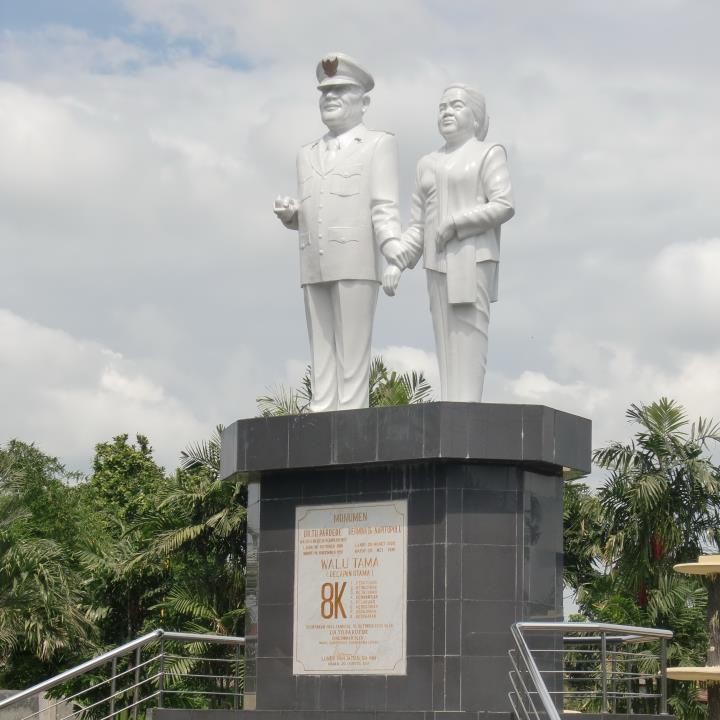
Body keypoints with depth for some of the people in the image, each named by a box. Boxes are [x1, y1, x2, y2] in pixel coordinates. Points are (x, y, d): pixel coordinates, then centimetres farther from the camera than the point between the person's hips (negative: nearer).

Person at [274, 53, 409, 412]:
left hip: (356, 262, -6)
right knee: (322, 354, 1)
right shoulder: (308, 154, 22)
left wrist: (390, 242, -26)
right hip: (315, 267, 6)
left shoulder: (379, 144, 5)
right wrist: (288, 213, -1)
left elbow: (384, 207, -5)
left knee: (351, 352, -11)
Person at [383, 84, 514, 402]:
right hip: (440, 265, 6)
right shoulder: (429, 164, 19)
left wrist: (456, 223, -14)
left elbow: (504, 206, -10)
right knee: (448, 345, 0)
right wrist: (396, 262, 3)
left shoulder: (488, 154, 3)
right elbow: (418, 228, 16)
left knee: (468, 339, -13)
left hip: (473, 259, -6)